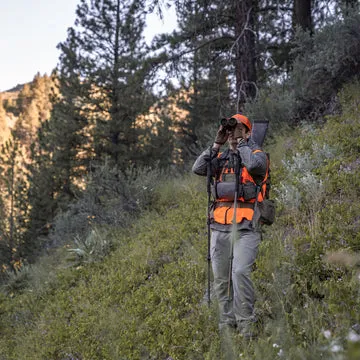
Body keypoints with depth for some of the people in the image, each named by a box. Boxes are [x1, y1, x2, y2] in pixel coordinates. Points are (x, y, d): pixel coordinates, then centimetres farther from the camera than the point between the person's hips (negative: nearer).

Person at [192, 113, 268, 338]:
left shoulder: (256, 153, 5)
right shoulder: (221, 157, 19)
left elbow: (255, 165, -20)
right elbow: (198, 169, 2)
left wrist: (241, 142, -6)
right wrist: (217, 144, 1)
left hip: (245, 227, -5)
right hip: (220, 226, 5)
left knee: (240, 272, -20)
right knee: (221, 278, 7)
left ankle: (246, 323, -13)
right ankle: (227, 323, 16)